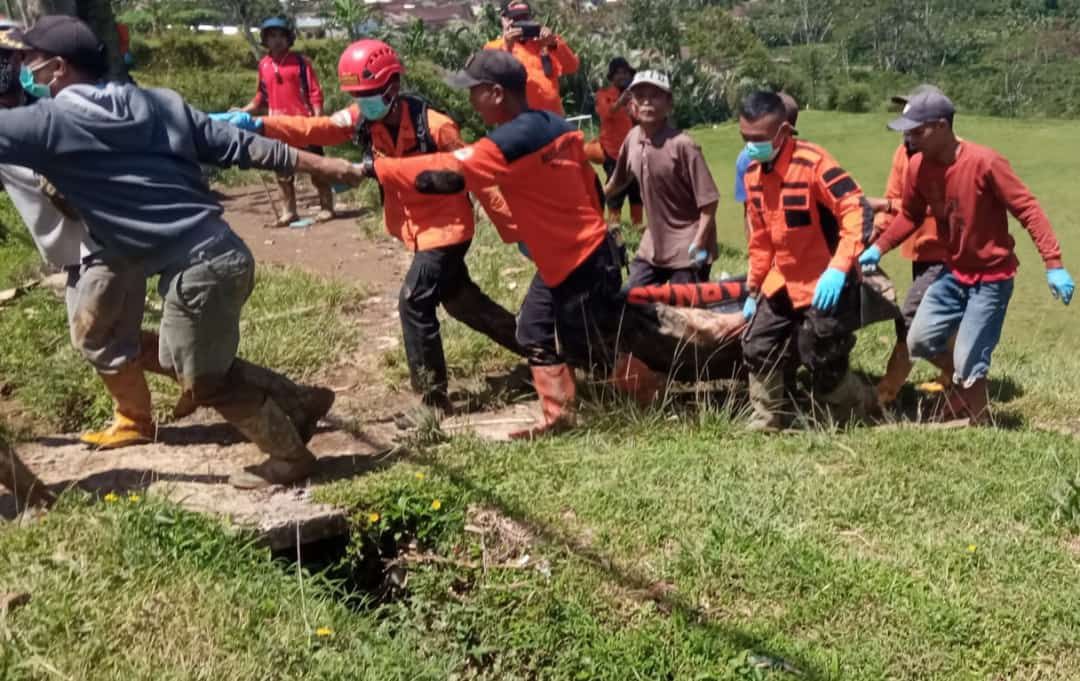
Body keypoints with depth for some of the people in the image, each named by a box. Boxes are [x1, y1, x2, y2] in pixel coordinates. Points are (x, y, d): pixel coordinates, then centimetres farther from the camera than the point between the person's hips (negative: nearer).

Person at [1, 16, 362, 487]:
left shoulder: (47, 123, -7)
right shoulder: (157, 102, 10)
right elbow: (236, 145, 8)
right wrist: (319, 164, 12)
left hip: (197, 268, -8)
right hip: (220, 253, 8)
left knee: (205, 382, 11)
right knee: (180, 362, 24)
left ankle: (289, 457, 26)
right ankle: (302, 403, 31)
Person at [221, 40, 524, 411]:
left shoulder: (434, 126, -24)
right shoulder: (363, 119, -7)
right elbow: (314, 129, -19)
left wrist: (514, 231, -15)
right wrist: (259, 124, -34)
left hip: (447, 227, -8)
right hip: (416, 229, 8)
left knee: (414, 304, -12)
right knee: (462, 301, 18)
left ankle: (433, 398, -1)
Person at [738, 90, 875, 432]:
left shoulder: (813, 162, -22)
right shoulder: (753, 173, 3)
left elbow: (855, 209, -28)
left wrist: (840, 267, -38)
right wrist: (754, 289, 16)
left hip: (826, 284, -7)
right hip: (782, 282, 8)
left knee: (824, 364, -1)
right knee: (758, 348, 6)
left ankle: (859, 419, 26)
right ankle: (768, 421, 22)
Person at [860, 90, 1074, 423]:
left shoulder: (984, 162, -25)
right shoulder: (918, 167, -7)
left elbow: (1028, 210, -21)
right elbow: (909, 216, 9)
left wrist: (1053, 264, -26)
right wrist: (878, 248, -2)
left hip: (992, 277, -6)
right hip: (953, 271, 6)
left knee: (967, 363, -7)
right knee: (919, 340, 3)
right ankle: (965, 384, 30)